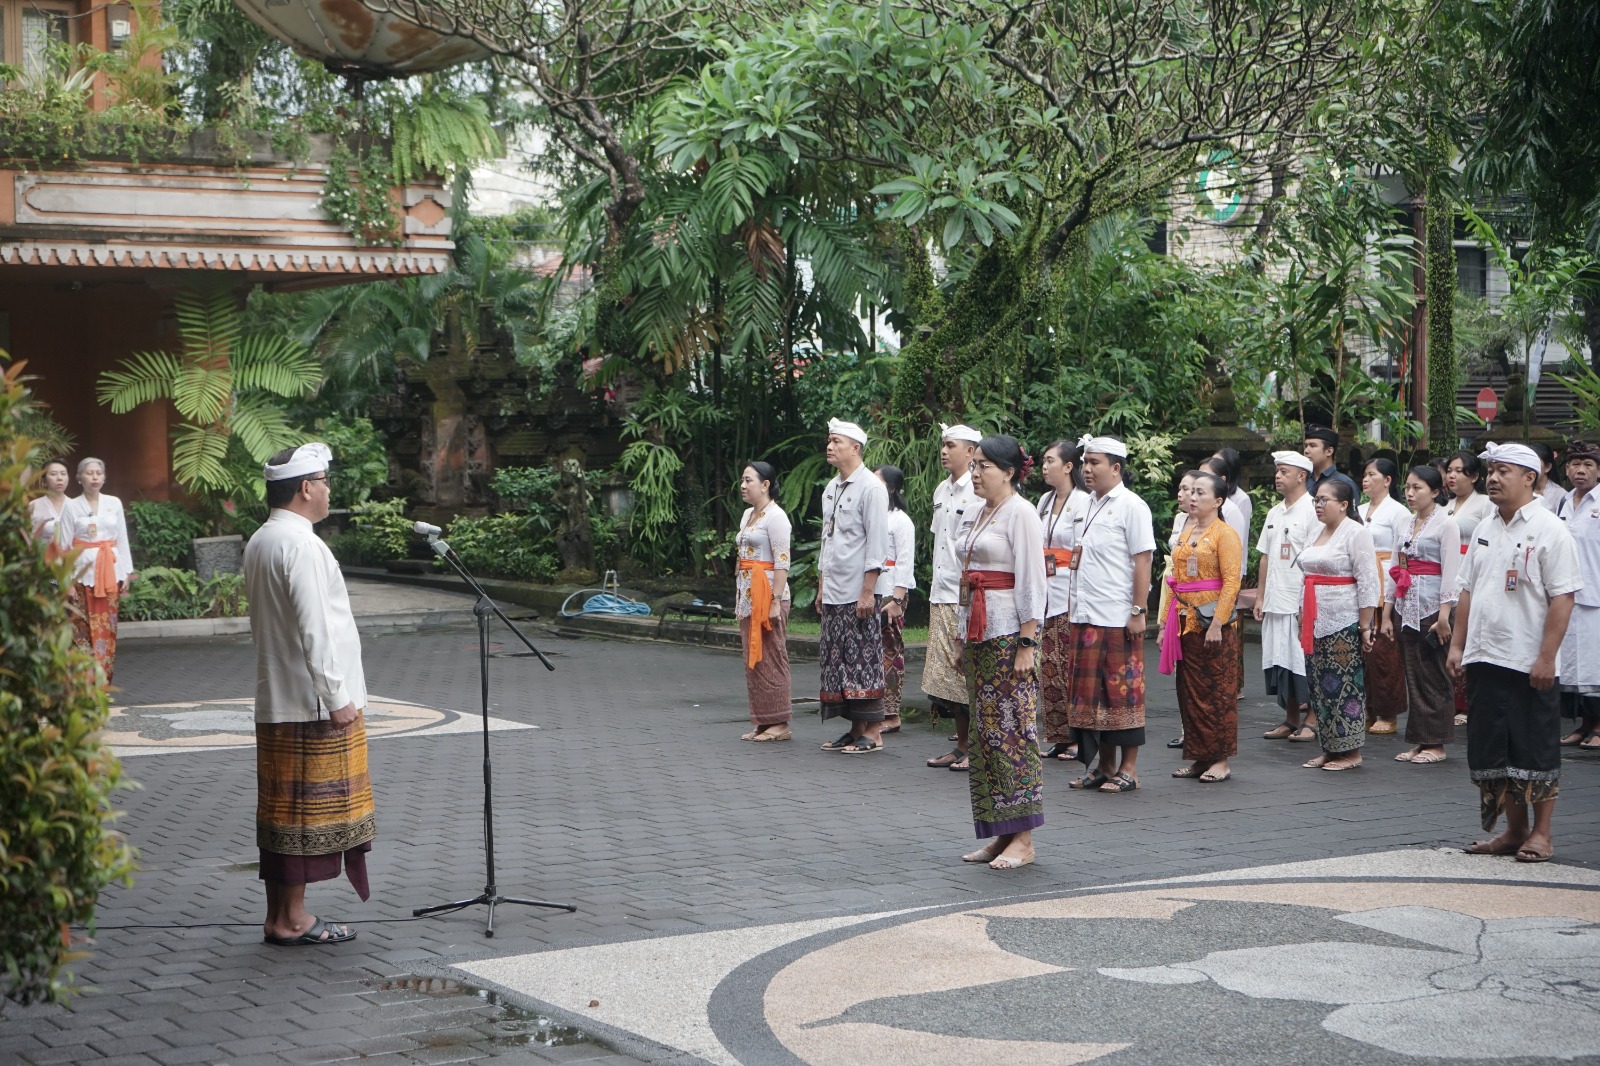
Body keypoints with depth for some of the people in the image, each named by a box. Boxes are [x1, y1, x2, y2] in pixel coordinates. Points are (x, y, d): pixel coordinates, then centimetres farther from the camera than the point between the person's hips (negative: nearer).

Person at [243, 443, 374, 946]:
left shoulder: (260, 542, 14)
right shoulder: (300, 545, -17)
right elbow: (313, 630, -21)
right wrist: (337, 696, -17)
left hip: (277, 701, 10)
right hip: (312, 702, -10)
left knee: (283, 810, 12)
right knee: (307, 810, -4)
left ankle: (282, 914, 17)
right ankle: (292, 919, 0)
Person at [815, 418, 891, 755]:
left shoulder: (870, 488, -8)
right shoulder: (830, 490, 17)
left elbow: (877, 544, -13)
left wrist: (868, 591, -17)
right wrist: (821, 587, 19)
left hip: (858, 593, -8)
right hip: (833, 594, 8)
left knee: (863, 660, -6)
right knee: (836, 660, 8)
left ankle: (872, 733, -1)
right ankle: (855, 730, 14)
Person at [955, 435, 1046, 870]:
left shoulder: (1020, 513, -10)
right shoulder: (982, 513, 16)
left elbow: (1031, 582, -14)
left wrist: (1027, 643, -18)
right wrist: (965, 633, 17)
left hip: (1008, 632, -9)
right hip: (977, 631, 9)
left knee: (1011, 728, -7)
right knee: (985, 729, 9)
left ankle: (1023, 839, -3)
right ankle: (1000, 834, 14)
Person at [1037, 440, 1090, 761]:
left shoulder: (1083, 502, -8)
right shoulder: (1045, 501, 15)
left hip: (1071, 593, -7)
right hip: (1046, 593, 7)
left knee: (1071, 666, -4)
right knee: (1049, 667, 7)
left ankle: (1078, 738, 3)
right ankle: (1057, 737, 13)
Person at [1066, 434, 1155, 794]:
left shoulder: (1131, 506, -6)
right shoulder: (1086, 507, 17)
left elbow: (1142, 561, -10)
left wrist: (1138, 611, -15)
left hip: (1118, 617, -7)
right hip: (1085, 616, 7)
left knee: (1122, 691, -2)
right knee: (1090, 692, 8)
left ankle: (1128, 768, 5)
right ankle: (1104, 766, 16)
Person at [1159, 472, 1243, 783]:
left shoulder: (1225, 533, -7)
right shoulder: (1186, 533, 15)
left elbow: (1231, 582, -14)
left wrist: (1217, 623, -21)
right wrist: (1165, 622, 11)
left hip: (1214, 621, -7)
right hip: (1185, 621, 7)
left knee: (1217, 691, -2)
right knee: (1189, 690, 8)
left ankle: (1221, 760, 4)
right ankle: (1199, 757, 15)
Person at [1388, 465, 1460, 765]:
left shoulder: (1445, 524, -6)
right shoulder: (1407, 525, 15)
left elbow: (1451, 572, -12)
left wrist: (1444, 615, -18)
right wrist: (1387, 613, 14)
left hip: (1431, 607, -7)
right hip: (1406, 607, 7)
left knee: (1433, 676, -2)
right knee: (1412, 675, 8)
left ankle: (1436, 744, 4)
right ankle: (1419, 741, 14)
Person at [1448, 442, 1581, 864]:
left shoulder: (1549, 531, -9)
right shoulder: (1485, 531, 13)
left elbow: (1562, 599, -13)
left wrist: (1546, 658, -18)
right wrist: (1457, 645, 12)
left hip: (1529, 665, -7)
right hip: (1484, 659, 7)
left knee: (1536, 751, 1)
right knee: (1493, 750, 10)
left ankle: (1541, 833, 11)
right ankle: (1514, 830, 21)